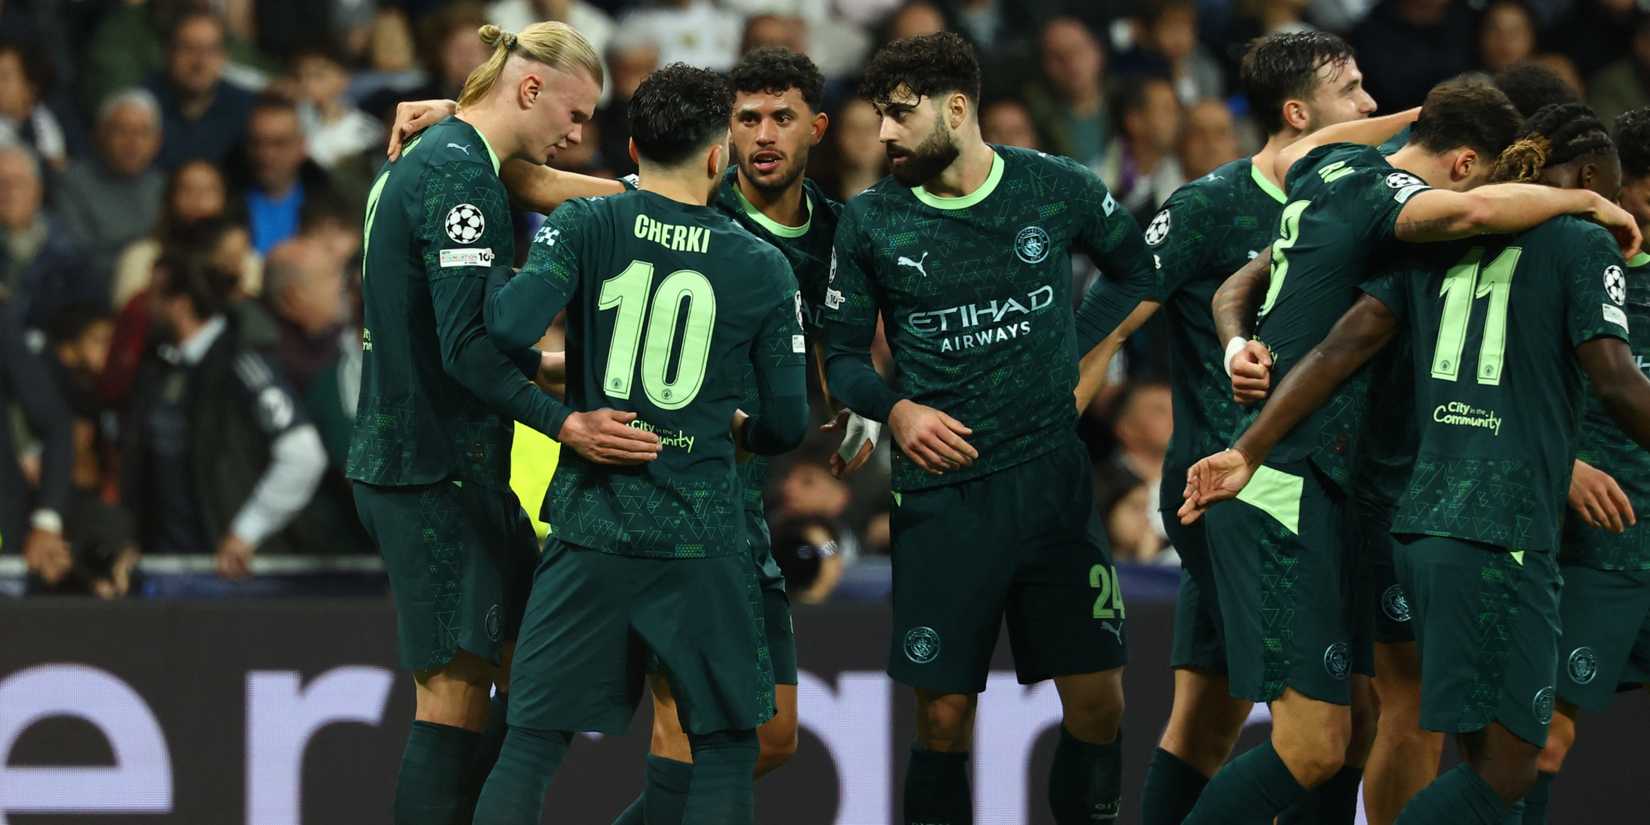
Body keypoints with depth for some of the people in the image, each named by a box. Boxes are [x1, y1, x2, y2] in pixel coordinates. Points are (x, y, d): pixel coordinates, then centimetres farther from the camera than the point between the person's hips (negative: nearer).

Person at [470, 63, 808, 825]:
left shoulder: (584, 227, -3)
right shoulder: (762, 268, 1)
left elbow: (513, 327, -19)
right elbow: (788, 424, 5)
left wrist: (488, 266, 1)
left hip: (591, 531, 1)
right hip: (702, 536, 0)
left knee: (530, 745, 5)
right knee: (725, 749, 11)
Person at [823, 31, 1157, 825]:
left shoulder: (1059, 189, -1)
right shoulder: (869, 222, 0)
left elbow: (1136, 269, 18)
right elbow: (844, 355, 7)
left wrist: (1088, 360, 7)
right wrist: (896, 410, -11)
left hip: (1052, 480, 0)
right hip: (940, 491, 0)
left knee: (1097, 700, 0)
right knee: (943, 716, -2)